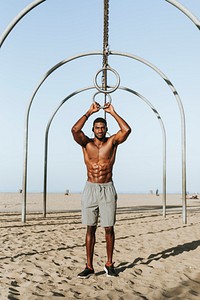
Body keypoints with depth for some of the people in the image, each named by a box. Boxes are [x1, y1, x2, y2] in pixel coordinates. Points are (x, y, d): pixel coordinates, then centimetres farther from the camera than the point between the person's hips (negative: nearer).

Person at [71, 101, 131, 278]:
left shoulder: (112, 142, 3)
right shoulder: (86, 143, 3)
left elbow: (126, 130, -13)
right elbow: (75, 130, -15)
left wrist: (113, 113, -5)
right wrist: (89, 112, -8)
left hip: (108, 189, 0)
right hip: (90, 189, 0)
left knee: (109, 228, 4)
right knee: (90, 229, 4)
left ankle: (109, 264, 18)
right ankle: (89, 267, 10)